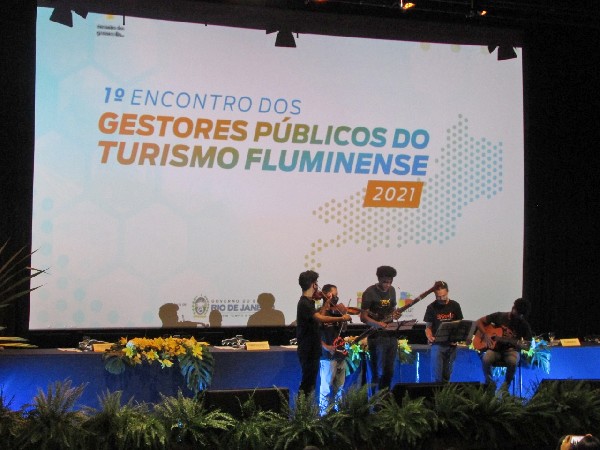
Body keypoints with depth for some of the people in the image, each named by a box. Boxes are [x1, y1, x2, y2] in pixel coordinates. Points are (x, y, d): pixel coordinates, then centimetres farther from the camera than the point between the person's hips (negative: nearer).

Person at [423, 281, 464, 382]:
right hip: (437, 344, -2)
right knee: (436, 377, -9)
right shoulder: (432, 307, -2)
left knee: (446, 376, 9)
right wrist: (430, 337, -17)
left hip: (451, 345, 2)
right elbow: (428, 327, 3)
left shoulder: (454, 305, 3)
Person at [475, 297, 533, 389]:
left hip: (510, 350, 0)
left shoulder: (524, 325, -1)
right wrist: (485, 335, -10)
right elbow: (479, 322, 5)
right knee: (486, 359, -33)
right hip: (495, 348, 0)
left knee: (513, 362, -36)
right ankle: (489, 384, -7)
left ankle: (505, 386, -10)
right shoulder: (499, 316, 0)